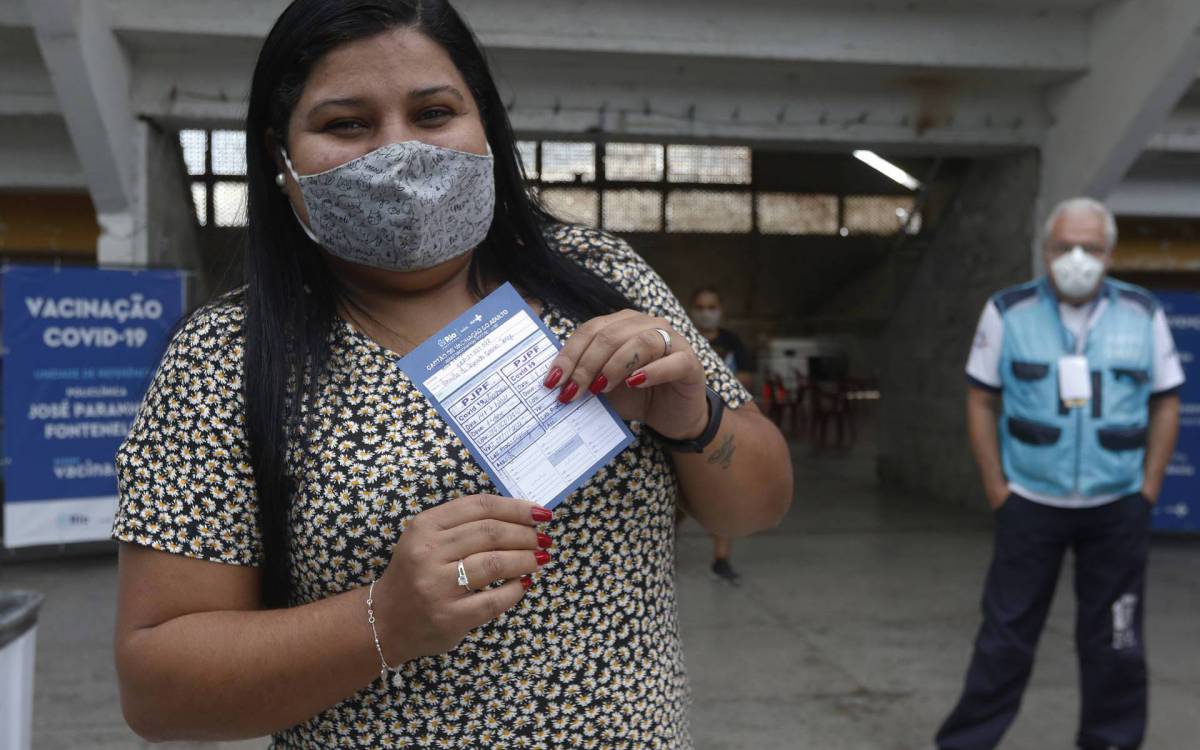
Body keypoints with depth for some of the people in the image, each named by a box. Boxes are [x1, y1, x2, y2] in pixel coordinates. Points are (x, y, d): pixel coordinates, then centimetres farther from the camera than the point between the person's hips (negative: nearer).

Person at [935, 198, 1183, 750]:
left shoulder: (1143, 314, 1)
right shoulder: (1009, 312, -3)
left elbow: (1166, 402, 6)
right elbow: (981, 401, 1)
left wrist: (1149, 489, 0)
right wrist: (997, 490, -4)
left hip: (1118, 508, 1)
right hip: (1030, 504, -1)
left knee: (1114, 640, 12)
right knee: (1006, 635, 6)